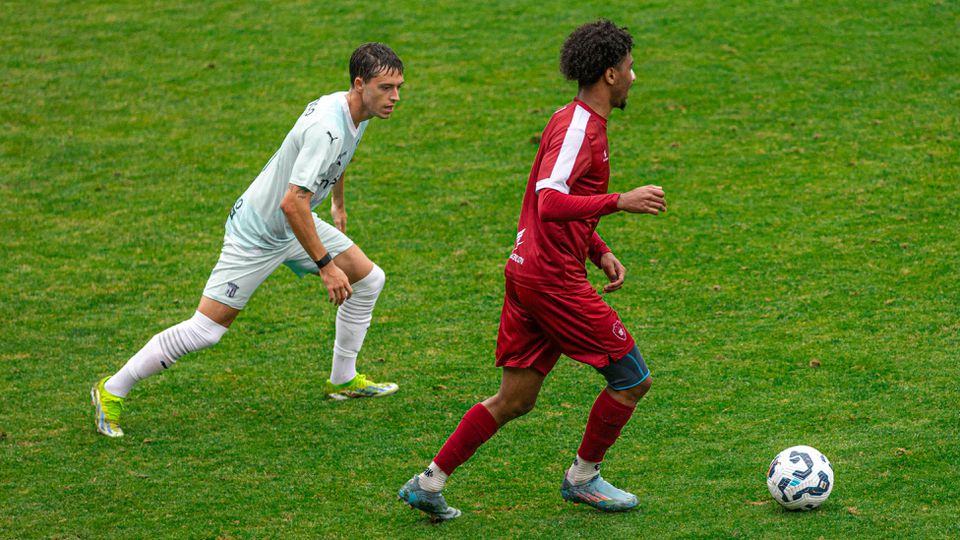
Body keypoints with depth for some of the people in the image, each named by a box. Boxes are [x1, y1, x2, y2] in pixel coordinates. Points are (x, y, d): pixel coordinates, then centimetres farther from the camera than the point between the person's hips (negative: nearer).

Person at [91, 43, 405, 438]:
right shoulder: (326, 128, -32)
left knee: (368, 279, 10)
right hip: (256, 234, -9)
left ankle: (343, 380, 27)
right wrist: (325, 264, -33)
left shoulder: (357, 112, -1)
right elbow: (292, 202, -37)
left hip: (296, 224, 10)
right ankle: (112, 391, 4)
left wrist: (338, 203, 36)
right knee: (206, 330, -10)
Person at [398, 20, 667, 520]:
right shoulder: (577, 128, -16)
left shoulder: (575, 121, 16)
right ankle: (582, 477, 17)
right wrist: (621, 201, -31)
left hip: (528, 271, 10)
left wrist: (600, 252, 17)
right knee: (632, 378, 1)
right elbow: (550, 203, -30)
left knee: (514, 400, 13)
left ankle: (429, 483, 13)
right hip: (553, 278, -10)